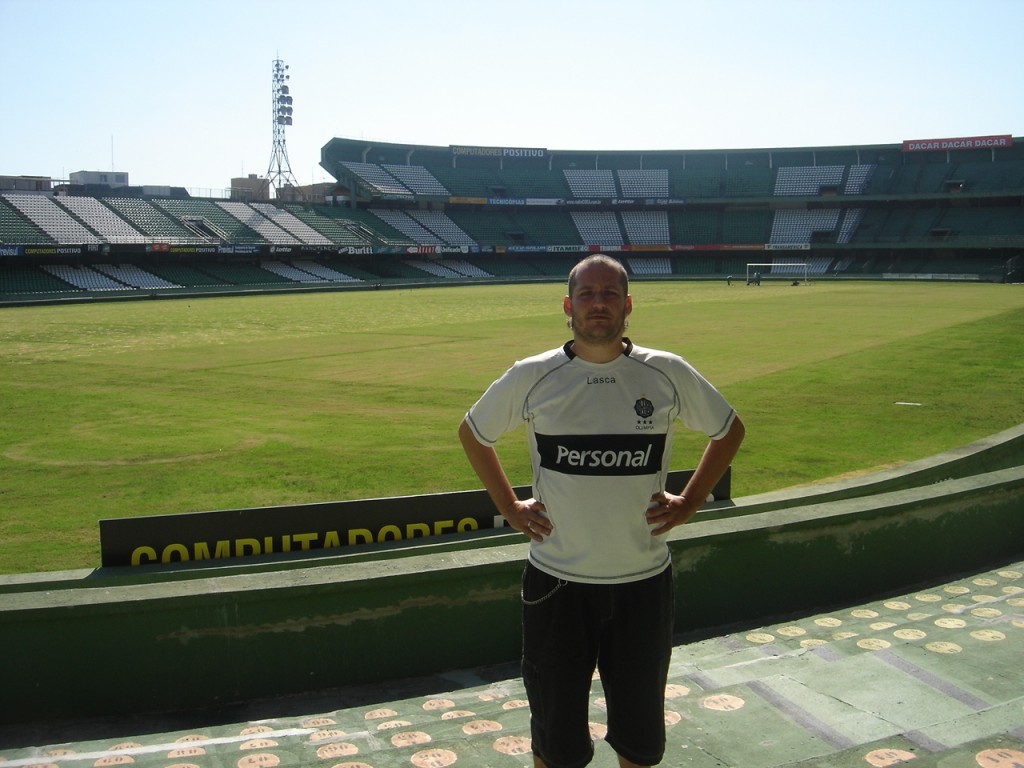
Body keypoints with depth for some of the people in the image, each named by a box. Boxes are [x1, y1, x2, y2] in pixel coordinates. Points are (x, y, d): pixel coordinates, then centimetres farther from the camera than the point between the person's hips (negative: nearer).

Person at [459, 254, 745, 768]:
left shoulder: (669, 374, -3)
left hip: (644, 582, 1)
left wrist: (688, 502, 4)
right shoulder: (531, 377, -5)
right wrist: (509, 507, 5)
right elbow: (473, 433, 12)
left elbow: (729, 430, 13)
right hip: (556, 584, -1)